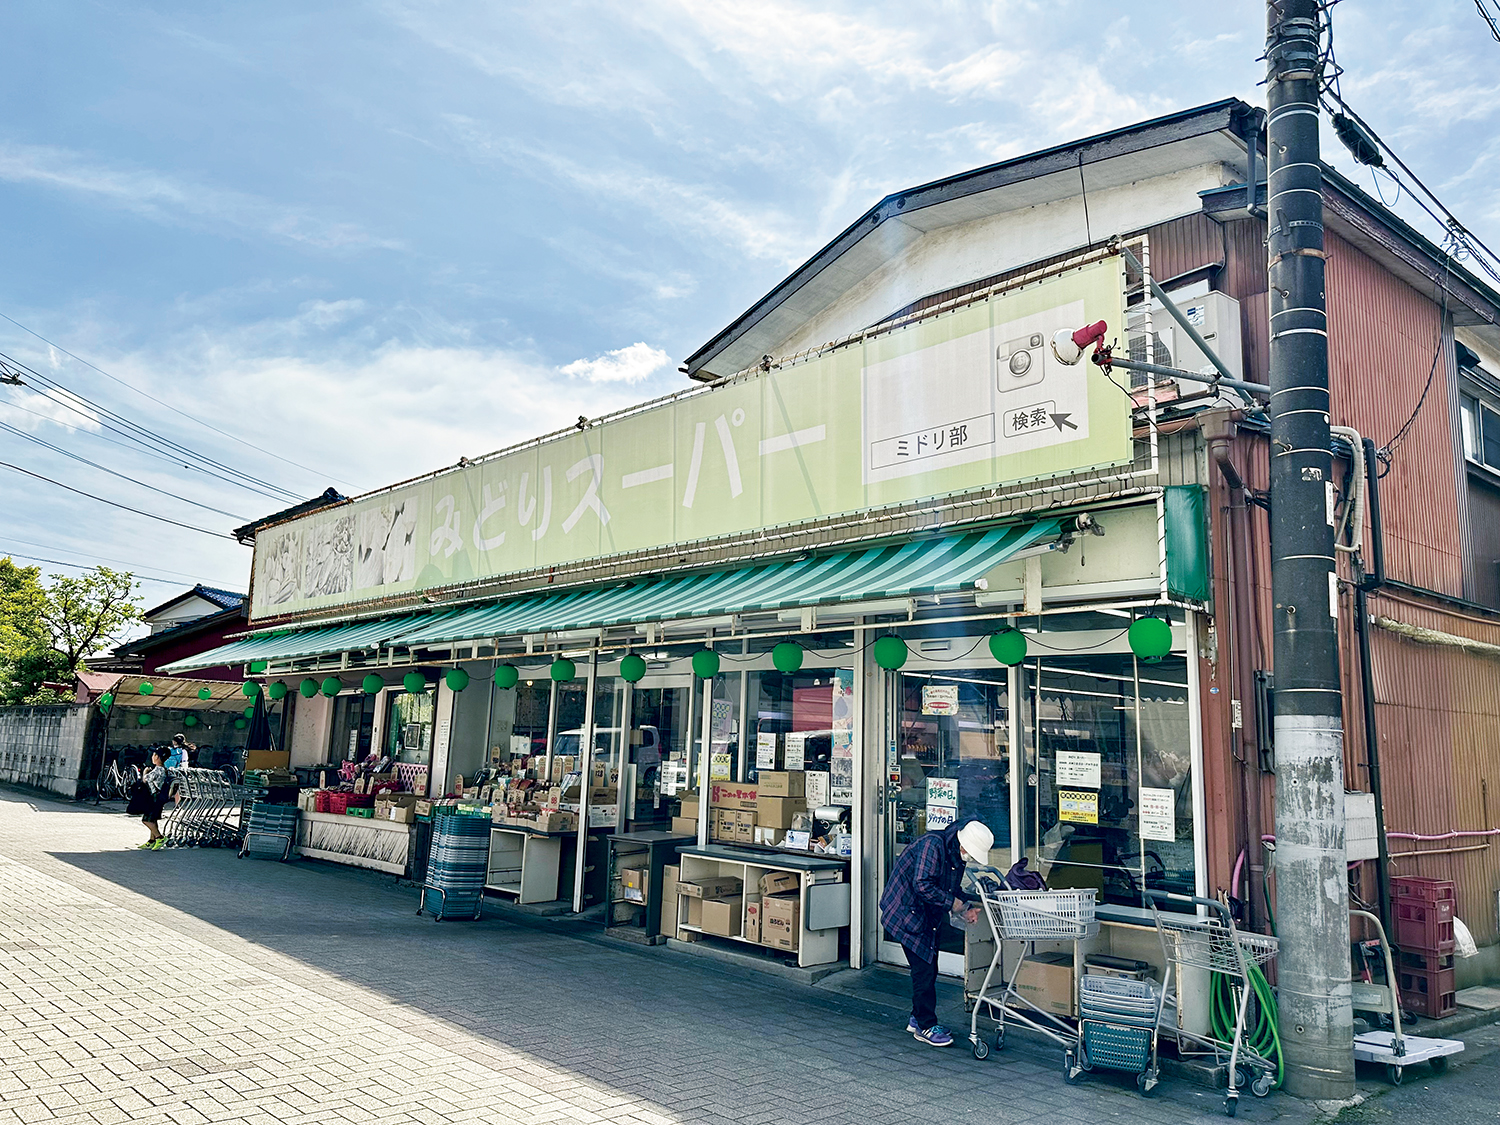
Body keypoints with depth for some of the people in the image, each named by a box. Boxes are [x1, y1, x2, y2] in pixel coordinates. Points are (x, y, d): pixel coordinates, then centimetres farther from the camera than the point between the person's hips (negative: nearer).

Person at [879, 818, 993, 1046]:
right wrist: (953, 903, -21)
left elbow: (952, 888, 15)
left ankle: (918, 1018, 26)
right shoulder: (933, 845, -25)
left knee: (929, 968, 13)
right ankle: (925, 1027, 3)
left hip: (926, 916, 9)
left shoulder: (956, 855, 5)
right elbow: (922, 885, -30)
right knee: (924, 969, -7)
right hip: (907, 912, -9)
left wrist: (966, 906, -4)